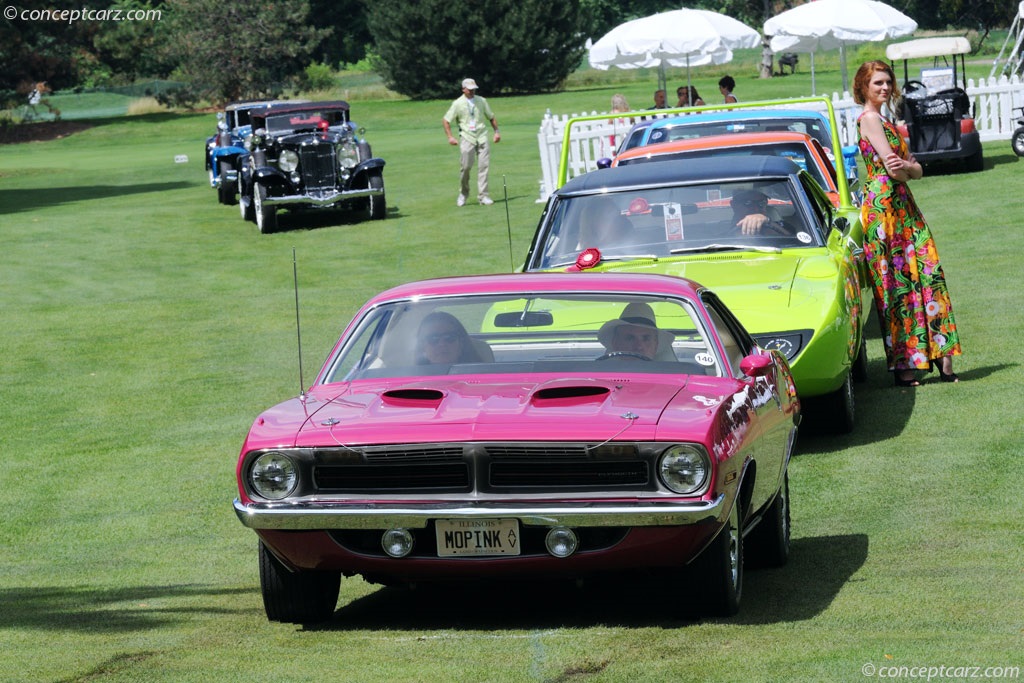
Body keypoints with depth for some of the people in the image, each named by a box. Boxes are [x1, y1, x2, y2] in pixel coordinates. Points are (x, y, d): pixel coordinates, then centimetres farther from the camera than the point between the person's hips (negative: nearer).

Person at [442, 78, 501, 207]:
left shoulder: (481, 101, 11)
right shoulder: (458, 104, 3)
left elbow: (491, 117, 21)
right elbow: (446, 120, 6)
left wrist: (497, 131, 12)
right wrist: (450, 137, -4)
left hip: (481, 137, 2)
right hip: (466, 137, -2)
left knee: (484, 166, -6)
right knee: (466, 166, -8)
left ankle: (483, 196, -4)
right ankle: (463, 194, 12)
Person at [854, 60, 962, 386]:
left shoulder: (883, 121, 21)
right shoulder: (869, 119, -7)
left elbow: (916, 170, 12)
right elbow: (893, 169, -16)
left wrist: (905, 167, -8)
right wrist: (908, 168, 3)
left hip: (902, 206, 9)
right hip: (885, 206, -9)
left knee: (927, 275, 1)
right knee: (897, 283, -7)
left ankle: (941, 358, -1)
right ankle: (903, 365, -4)